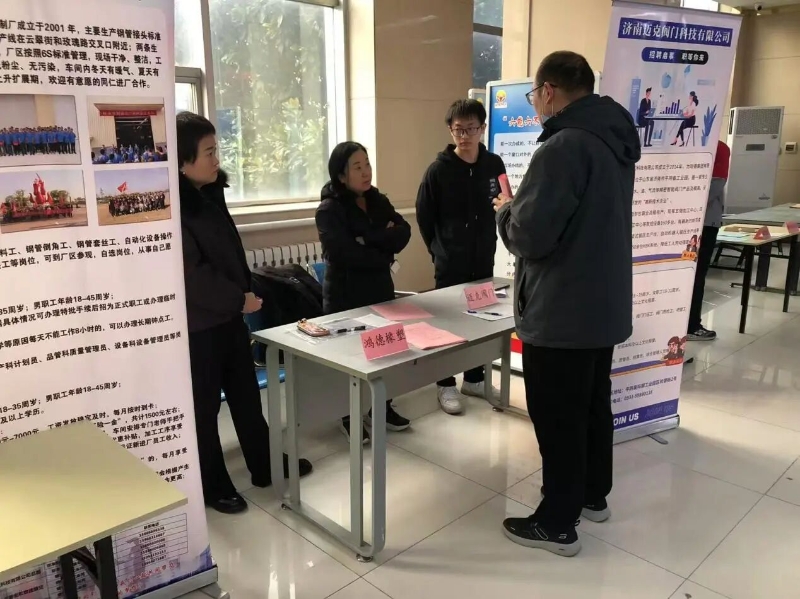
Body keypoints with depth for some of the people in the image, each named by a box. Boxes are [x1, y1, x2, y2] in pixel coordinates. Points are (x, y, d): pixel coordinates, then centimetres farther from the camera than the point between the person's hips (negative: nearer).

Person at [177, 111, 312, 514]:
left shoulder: (211, 193, 7)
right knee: (204, 405, 7)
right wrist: (239, 299, -15)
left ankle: (265, 466, 34)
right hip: (197, 322, -8)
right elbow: (191, 271, -22)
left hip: (229, 313, 9)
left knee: (246, 392, 18)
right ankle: (213, 486, 25)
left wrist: (244, 291, 8)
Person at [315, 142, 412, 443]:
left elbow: (403, 233, -6)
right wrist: (384, 257, -12)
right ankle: (349, 416, 24)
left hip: (380, 289, 5)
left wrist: (370, 239, -19)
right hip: (345, 296, -5)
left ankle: (382, 406, 32)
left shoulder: (378, 200, 7)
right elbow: (346, 253, -24)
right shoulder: (329, 210, -11)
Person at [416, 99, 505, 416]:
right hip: (450, 261, -3)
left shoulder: (494, 164, 0)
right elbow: (424, 214, -2)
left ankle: (474, 378, 28)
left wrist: (488, 243, 6)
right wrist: (438, 248, 1)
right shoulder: (439, 169, -9)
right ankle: (446, 384, 17)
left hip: (484, 258, 4)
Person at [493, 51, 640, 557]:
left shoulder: (564, 146, -22)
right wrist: (525, 206, 12)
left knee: (557, 418, 4)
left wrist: (506, 211, -3)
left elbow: (529, 236, -24)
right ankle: (593, 496, 39)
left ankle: (557, 524, 20)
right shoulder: (616, 141, 8)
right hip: (604, 303, 9)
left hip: (561, 312, -9)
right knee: (594, 405, 22)